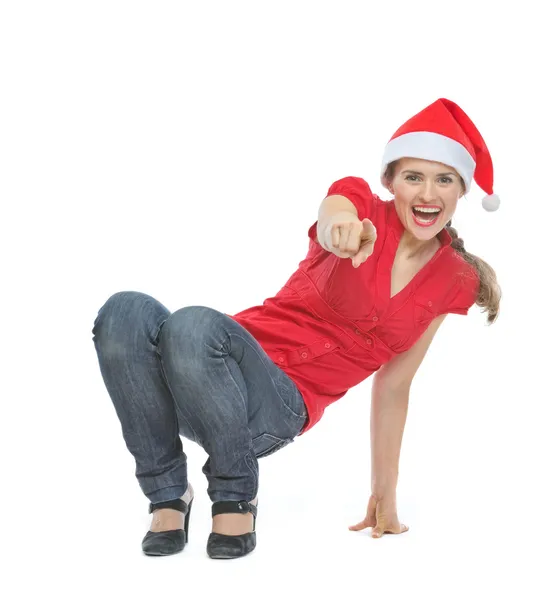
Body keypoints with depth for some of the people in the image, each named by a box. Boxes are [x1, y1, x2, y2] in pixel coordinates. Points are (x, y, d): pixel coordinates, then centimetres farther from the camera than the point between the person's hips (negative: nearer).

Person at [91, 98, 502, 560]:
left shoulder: (455, 282, 8)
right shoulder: (362, 205, 1)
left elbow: (393, 389, 14)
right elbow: (330, 220, -26)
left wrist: (384, 496, 14)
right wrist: (342, 228, -51)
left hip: (283, 408, -1)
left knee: (193, 325, -34)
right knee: (125, 311, -32)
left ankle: (236, 495, -13)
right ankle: (169, 495, -14)